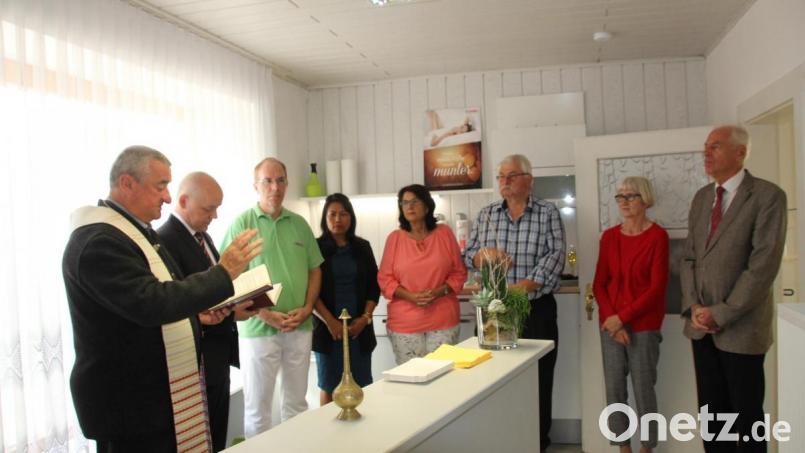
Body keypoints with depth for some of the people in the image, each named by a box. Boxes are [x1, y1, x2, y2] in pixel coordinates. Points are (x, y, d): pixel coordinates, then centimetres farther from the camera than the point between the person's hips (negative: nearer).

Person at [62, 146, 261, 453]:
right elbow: (149, 302, -29)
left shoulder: (134, 231, 13)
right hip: (128, 403, -10)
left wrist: (196, 313, 8)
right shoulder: (97, 241, -20)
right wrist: (223, 273, -25)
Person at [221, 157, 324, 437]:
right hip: (258, 328, -4)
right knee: (257, 406, 6)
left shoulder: (299, 224, 8)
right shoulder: (242, 224, -5)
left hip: (300, 327, 4)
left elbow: (315, 270, 12)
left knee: (297, 401, 14)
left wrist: (307, 308, -3)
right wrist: (265, 314, -15)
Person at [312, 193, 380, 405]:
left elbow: (374, 286, 9)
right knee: (329, 387, 3)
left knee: (361, 386, 2)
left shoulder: (362, 247, 9)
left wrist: (365, 317, -4)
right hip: (327, 328, -2)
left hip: (359, 328, 2)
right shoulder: (316, 247, 0)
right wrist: (330, 321, -12)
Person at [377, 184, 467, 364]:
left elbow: (459, 272, 6)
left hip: (443, 320, 0)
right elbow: (384, 278, 3)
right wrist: (411, 296, -12)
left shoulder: (444, 233, 3)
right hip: (405, 322, 0)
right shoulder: (394, 238, 2)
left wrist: (440, 291, -11)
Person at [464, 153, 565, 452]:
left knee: (538, 379, 5)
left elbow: (555, 256, -12)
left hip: (537, 310, -2)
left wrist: (523, 287, -23)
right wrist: (485, 254, -15)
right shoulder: (486, 215, 9)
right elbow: (468, 257, 9)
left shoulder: (548, 213, -1)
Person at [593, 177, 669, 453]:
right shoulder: (609, 237, 7)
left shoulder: (657, 236, -6)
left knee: (643, 390, 2)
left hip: (644, 326, -4)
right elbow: (599, 284, 6)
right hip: (611, 325, 4)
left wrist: (622, 317, -13)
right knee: (614, 389, 6)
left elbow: (657, 287, -11)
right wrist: (611, 320, -8)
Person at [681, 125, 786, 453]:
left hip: (740, 327, -5)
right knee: (712, 411, 13)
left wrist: (721, 314, -15)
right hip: (701, 325, 5)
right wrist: (694, 306, -3)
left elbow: (764, 265, -16)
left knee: (746, 414, 9)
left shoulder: (768, 196, -9)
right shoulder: (701, 197, 11)